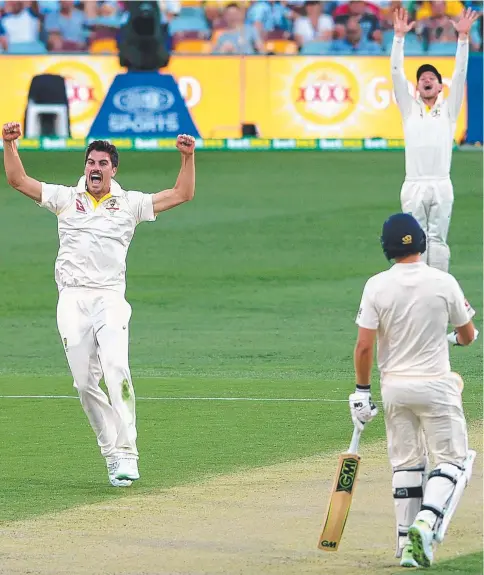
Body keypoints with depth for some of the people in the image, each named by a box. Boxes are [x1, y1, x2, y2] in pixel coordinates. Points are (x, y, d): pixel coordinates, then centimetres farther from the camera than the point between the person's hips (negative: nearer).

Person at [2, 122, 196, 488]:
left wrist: (188, 157, -2)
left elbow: (182, 195, 9)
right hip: (72, 300, 2)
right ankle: (112, 453, 9)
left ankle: (126, 454, -21)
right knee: (85, 384, -3)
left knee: (117, 371, -21)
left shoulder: (130, 204, 13)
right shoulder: (66, 199, 14)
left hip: (110, 299, -2)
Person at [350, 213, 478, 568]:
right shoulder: (444, 283, -9)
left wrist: (362, 390, 2)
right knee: (453, 460, 6)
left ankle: (407, 545, 11)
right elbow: (469, 336, 3)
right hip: (435, 385, -2)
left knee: (406, 464, 14)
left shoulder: (376, 286, -8)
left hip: (394, 387, 2)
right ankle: (426, 523, -17)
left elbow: (364, 346, -9)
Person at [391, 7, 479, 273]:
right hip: (414, 185, 0)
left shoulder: (448, 109, 11)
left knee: (438, 240, 0)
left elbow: (460, 74, 3)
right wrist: (399, 36, -4)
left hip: (441, 185, 0)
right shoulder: (409, 108, 12)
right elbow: (396, 74, 4)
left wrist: (463, 37, -7)